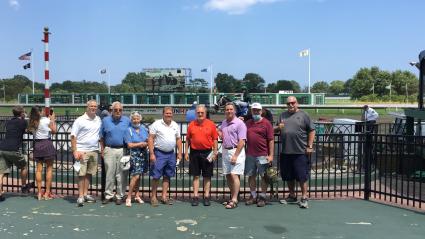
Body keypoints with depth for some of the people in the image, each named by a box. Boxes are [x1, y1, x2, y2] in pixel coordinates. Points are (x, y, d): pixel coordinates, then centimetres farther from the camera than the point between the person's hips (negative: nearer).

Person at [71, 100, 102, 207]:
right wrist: (75, 151, -15)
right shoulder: (80, 120, -5)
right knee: (81, 174, -4)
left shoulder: (99, 120, 10)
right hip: (82, 151, -5)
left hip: (94, 151, 5)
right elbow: (73, 136, -7)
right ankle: (80, 196, 2)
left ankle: (86, 194, 21)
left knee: (89, 173, 11)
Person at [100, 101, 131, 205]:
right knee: (109, 174, 3)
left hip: (123, 150, 0)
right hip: (109, 150, 1)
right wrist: (102, 150, 4)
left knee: (122, 175, 1)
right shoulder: (105, 120, 8)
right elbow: (102, 137, 11)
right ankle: (108, 195, 13)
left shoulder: (127, 121, 6)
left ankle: (120, 196, 10)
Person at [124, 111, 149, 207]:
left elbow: (148, 141, 10)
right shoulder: (129, 130, -3)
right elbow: (129, 145, -8)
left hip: (143, 154, 5)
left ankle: (137, 195, 22)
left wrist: (145, 144, -10)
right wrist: (141, 143, -7)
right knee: (135, 176, -13)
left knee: (138, 175, 10)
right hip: (134, 154, -5)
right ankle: (128, 198, -4)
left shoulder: (144, 129, 11)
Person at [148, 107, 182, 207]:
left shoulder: (175, 125, 11)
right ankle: (153, 197, 8)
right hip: (159, 153, -5)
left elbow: (178, 139, 15)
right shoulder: (156, 124, -5)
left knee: (167, 176, 10)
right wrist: (151, 154, -15)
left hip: (171, 154, 5)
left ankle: (164, 197, 19)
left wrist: (179, 153, 8)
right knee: (156, 176, -3)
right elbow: (150, 139, -8)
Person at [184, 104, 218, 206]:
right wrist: (186, 152, 5)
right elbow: (187, 139, 9)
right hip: (194, 153, 1)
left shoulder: (211, 124, 0)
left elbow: (215, 139, 2)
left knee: (207, 176, 6)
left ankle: (206, 197, 14)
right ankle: (195, 196, 12)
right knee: (195, 175, 6)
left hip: (207, 153, -1)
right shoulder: (191, 125, 5)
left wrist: (215, 152, -4)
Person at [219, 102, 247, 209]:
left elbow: (242, 142, -15)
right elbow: (219, 130, 33)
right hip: (225, 151, 8)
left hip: (236, 151, -8)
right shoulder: (224, 123, 13)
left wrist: (235, 155, -20)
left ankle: (234, 200, -7)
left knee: (234, 175, -11)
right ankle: (232, 196, 23)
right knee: (228, 175, 11)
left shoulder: (239, 123, -10)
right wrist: (220, 133, 7)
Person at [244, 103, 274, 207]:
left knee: (264, 176, 4)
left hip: (262, 155, -4)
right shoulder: (247, 123, 11)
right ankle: (253, 196, 24)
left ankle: (262, 197, 16)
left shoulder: (266, 123, -2)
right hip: (250, 155, 4)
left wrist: (271, 155, -9)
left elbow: (271, 140, -5)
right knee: (251, 176, 11)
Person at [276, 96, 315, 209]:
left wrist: (309, 146, -7)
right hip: (285, 152, 5)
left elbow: (311, 131, -1)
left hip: (300, 152, -5)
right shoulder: (283, 115, 13)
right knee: (288, 176, 13)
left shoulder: (303, 115, 0)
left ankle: (304, 198, 11)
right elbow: (276, 129, 21)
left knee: (302, 176, 0)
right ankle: (292, 196, 28)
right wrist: (278, 127, -3)